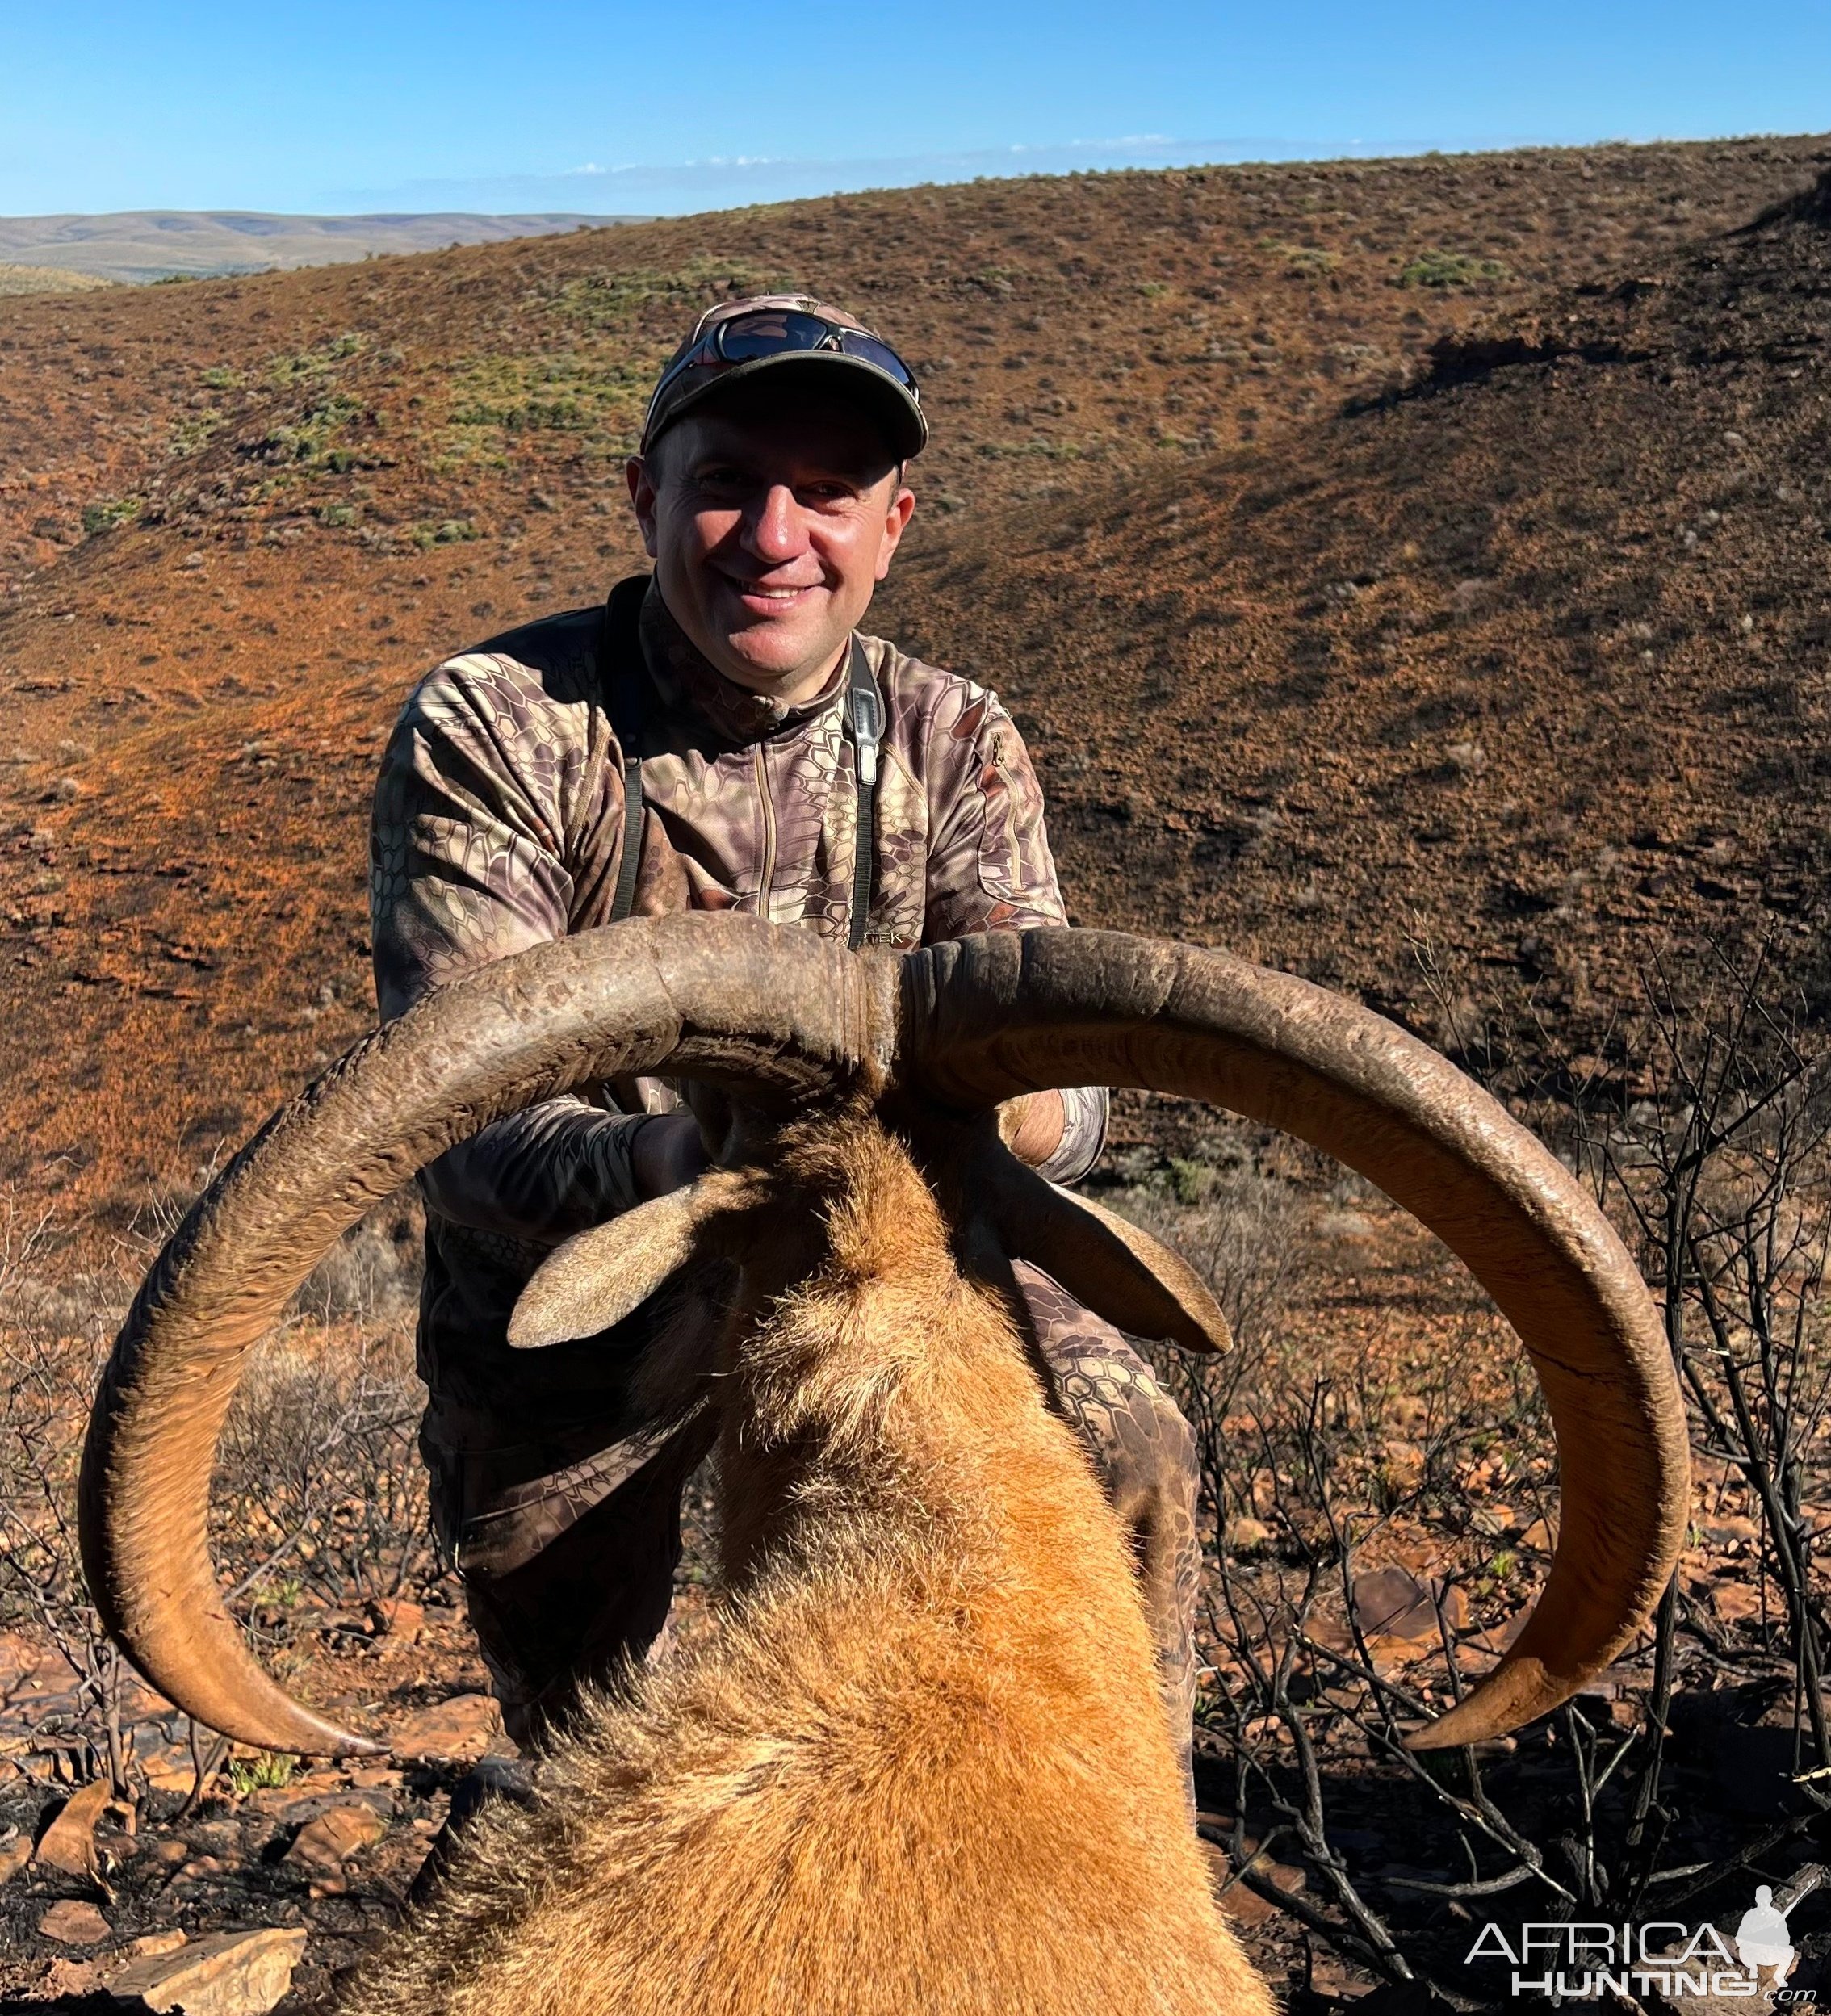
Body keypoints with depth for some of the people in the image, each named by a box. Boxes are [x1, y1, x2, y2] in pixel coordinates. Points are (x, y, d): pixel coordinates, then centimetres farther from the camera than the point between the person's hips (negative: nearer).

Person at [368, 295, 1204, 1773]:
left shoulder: (954, 741, -10)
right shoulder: (489, 728, -20)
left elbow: (1063, 1066, -20)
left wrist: (1004, 1109, -46)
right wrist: (664, 1161, -52)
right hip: (572, 1305, -1)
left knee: (1129, 1455, -18)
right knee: (589, 1757, 13)